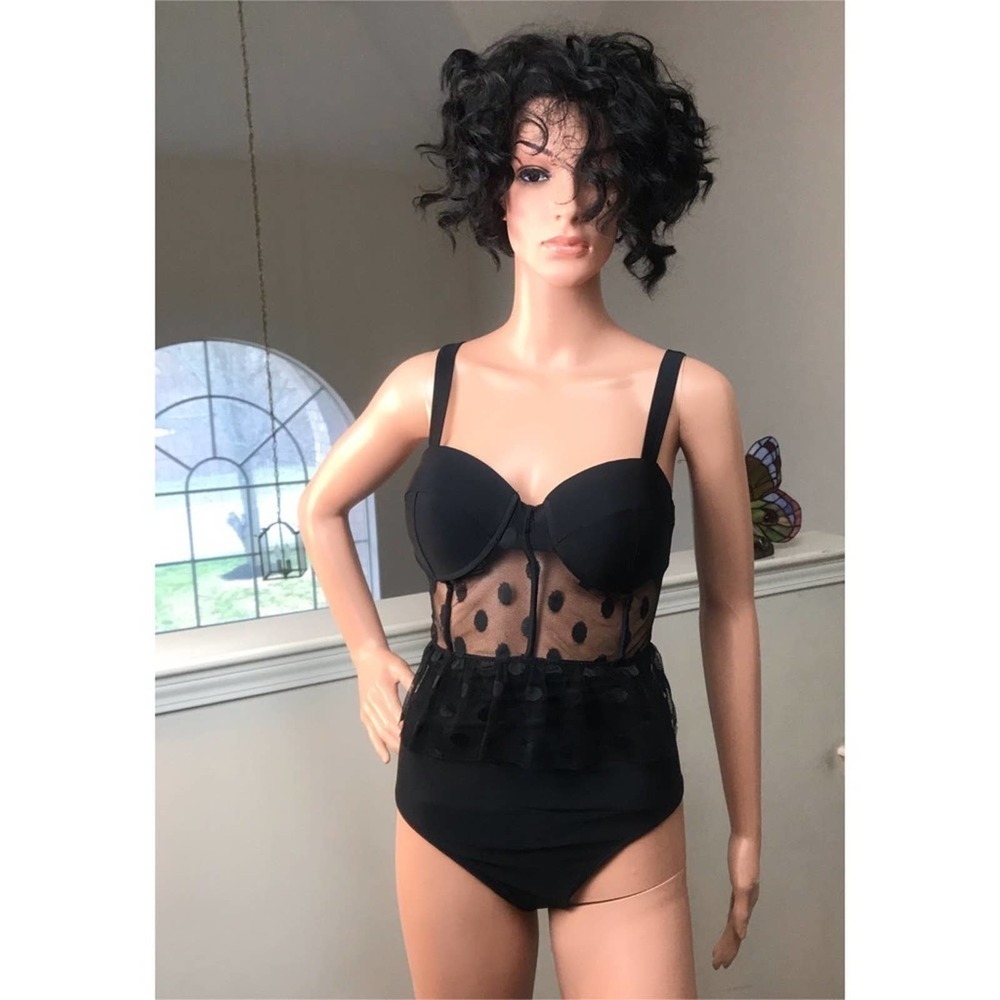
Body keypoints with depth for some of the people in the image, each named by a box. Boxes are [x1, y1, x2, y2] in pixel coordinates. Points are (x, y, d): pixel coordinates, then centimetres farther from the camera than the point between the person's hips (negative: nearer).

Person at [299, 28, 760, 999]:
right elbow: (320, 510, 16)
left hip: (619, 805, -2)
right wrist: (369, 657, 9)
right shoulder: (429, 384, -3)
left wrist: (745, 819, 6)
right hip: (450, 785, 3)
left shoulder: (688, 393, -8)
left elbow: (727, 611, 0)